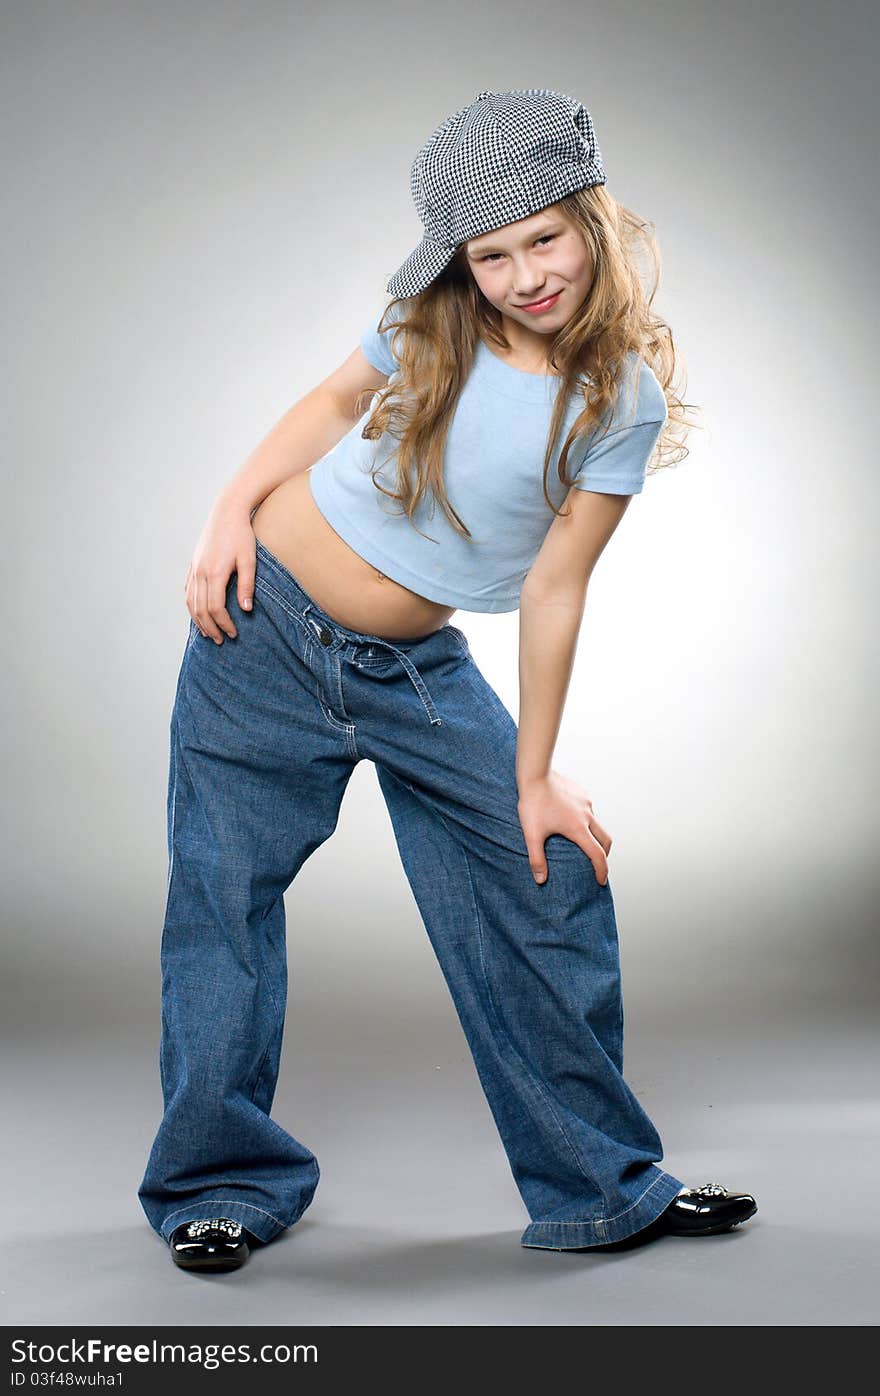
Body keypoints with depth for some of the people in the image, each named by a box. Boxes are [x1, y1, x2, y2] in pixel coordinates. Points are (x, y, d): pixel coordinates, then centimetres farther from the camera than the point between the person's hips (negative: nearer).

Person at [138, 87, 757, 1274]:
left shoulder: (623, 399, -10)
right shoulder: (430, 324, -7)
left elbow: (556, 590, -7)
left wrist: (533, 779, -5)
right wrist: (233, 510, -1)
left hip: (420, 672, 0)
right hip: (268, 624, 0)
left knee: (554, 891, 1)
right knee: (224, 900, 3)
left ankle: (603, 1188, 20)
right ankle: (224, 1182, 24)